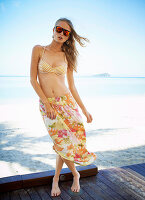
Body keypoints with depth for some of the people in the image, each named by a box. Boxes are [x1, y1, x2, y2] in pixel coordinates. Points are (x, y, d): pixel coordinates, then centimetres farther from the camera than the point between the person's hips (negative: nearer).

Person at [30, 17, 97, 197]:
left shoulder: (67, 56, 7)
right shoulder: (38, 50, 2)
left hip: (67, 101, 2)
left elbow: (72, 86, 9)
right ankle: (75, 174, 28)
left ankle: (56, 178, 29)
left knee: (64, 143, 2)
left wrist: (84, 109, 7)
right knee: (64, 143, 0)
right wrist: (46, 103, -10)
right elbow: (33, 80, -2)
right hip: (46, 104, -1)